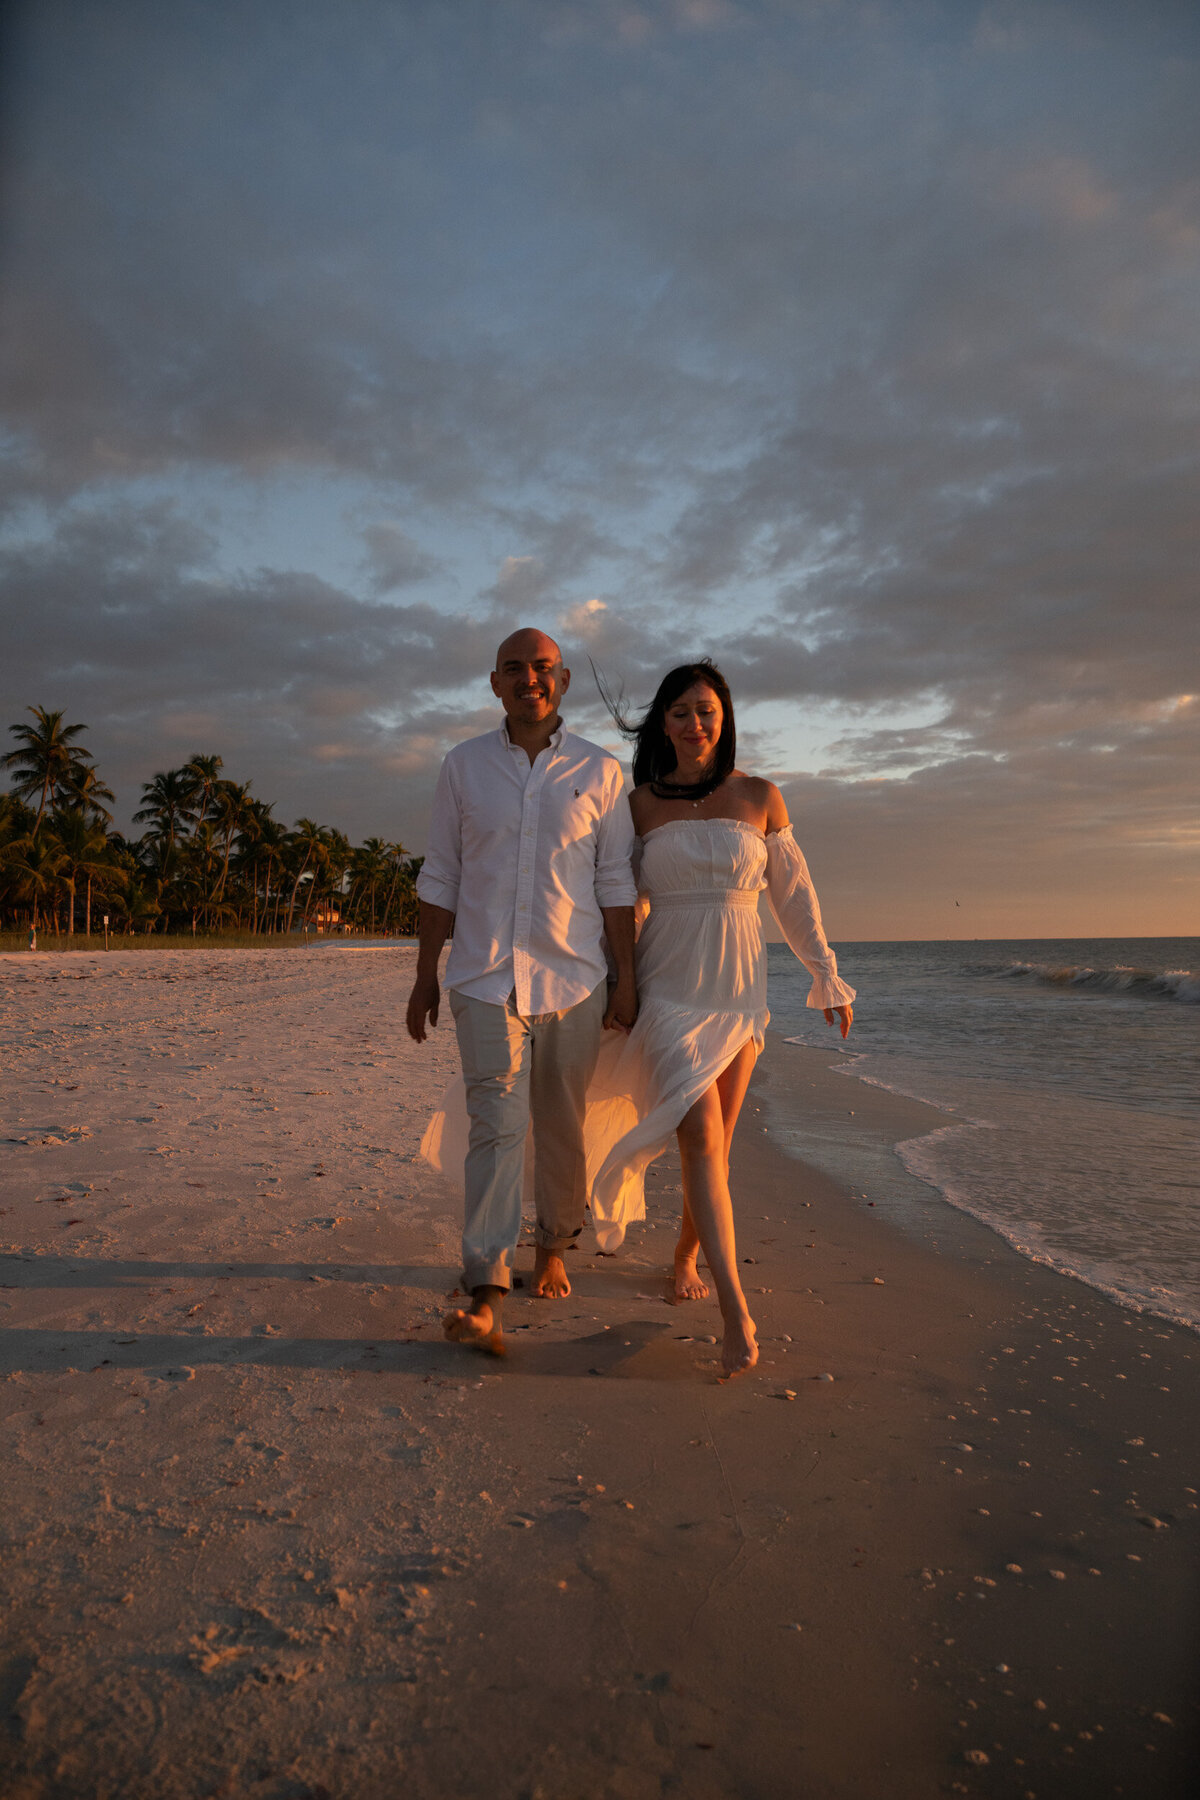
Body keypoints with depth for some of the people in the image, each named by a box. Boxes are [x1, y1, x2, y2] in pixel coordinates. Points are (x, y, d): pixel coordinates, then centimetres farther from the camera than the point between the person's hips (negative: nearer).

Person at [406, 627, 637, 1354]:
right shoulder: (463, 766, 6)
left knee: (562, 1127, 11)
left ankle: (553, 1247, 33)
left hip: (573, 979, 1)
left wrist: (627, 980, 0)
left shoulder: (601, 771, 4)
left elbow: (616, 882, 4)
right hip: (485, 976, 0)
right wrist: (425, 975, 6)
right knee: (496, 1126, -8)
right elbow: (441, 878, 8)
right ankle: (487, 1298, -8)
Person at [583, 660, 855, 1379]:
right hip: (669, 989, -2)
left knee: (717, 1139, 8)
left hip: (739, 991, 2)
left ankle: (686, 1258, 32)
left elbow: (794, 894, 8)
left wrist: (828, 978, 8)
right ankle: (738, 1314, -16)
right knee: (700, 1134, -16)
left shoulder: (761, 797, 4)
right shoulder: (640, 803, 3)